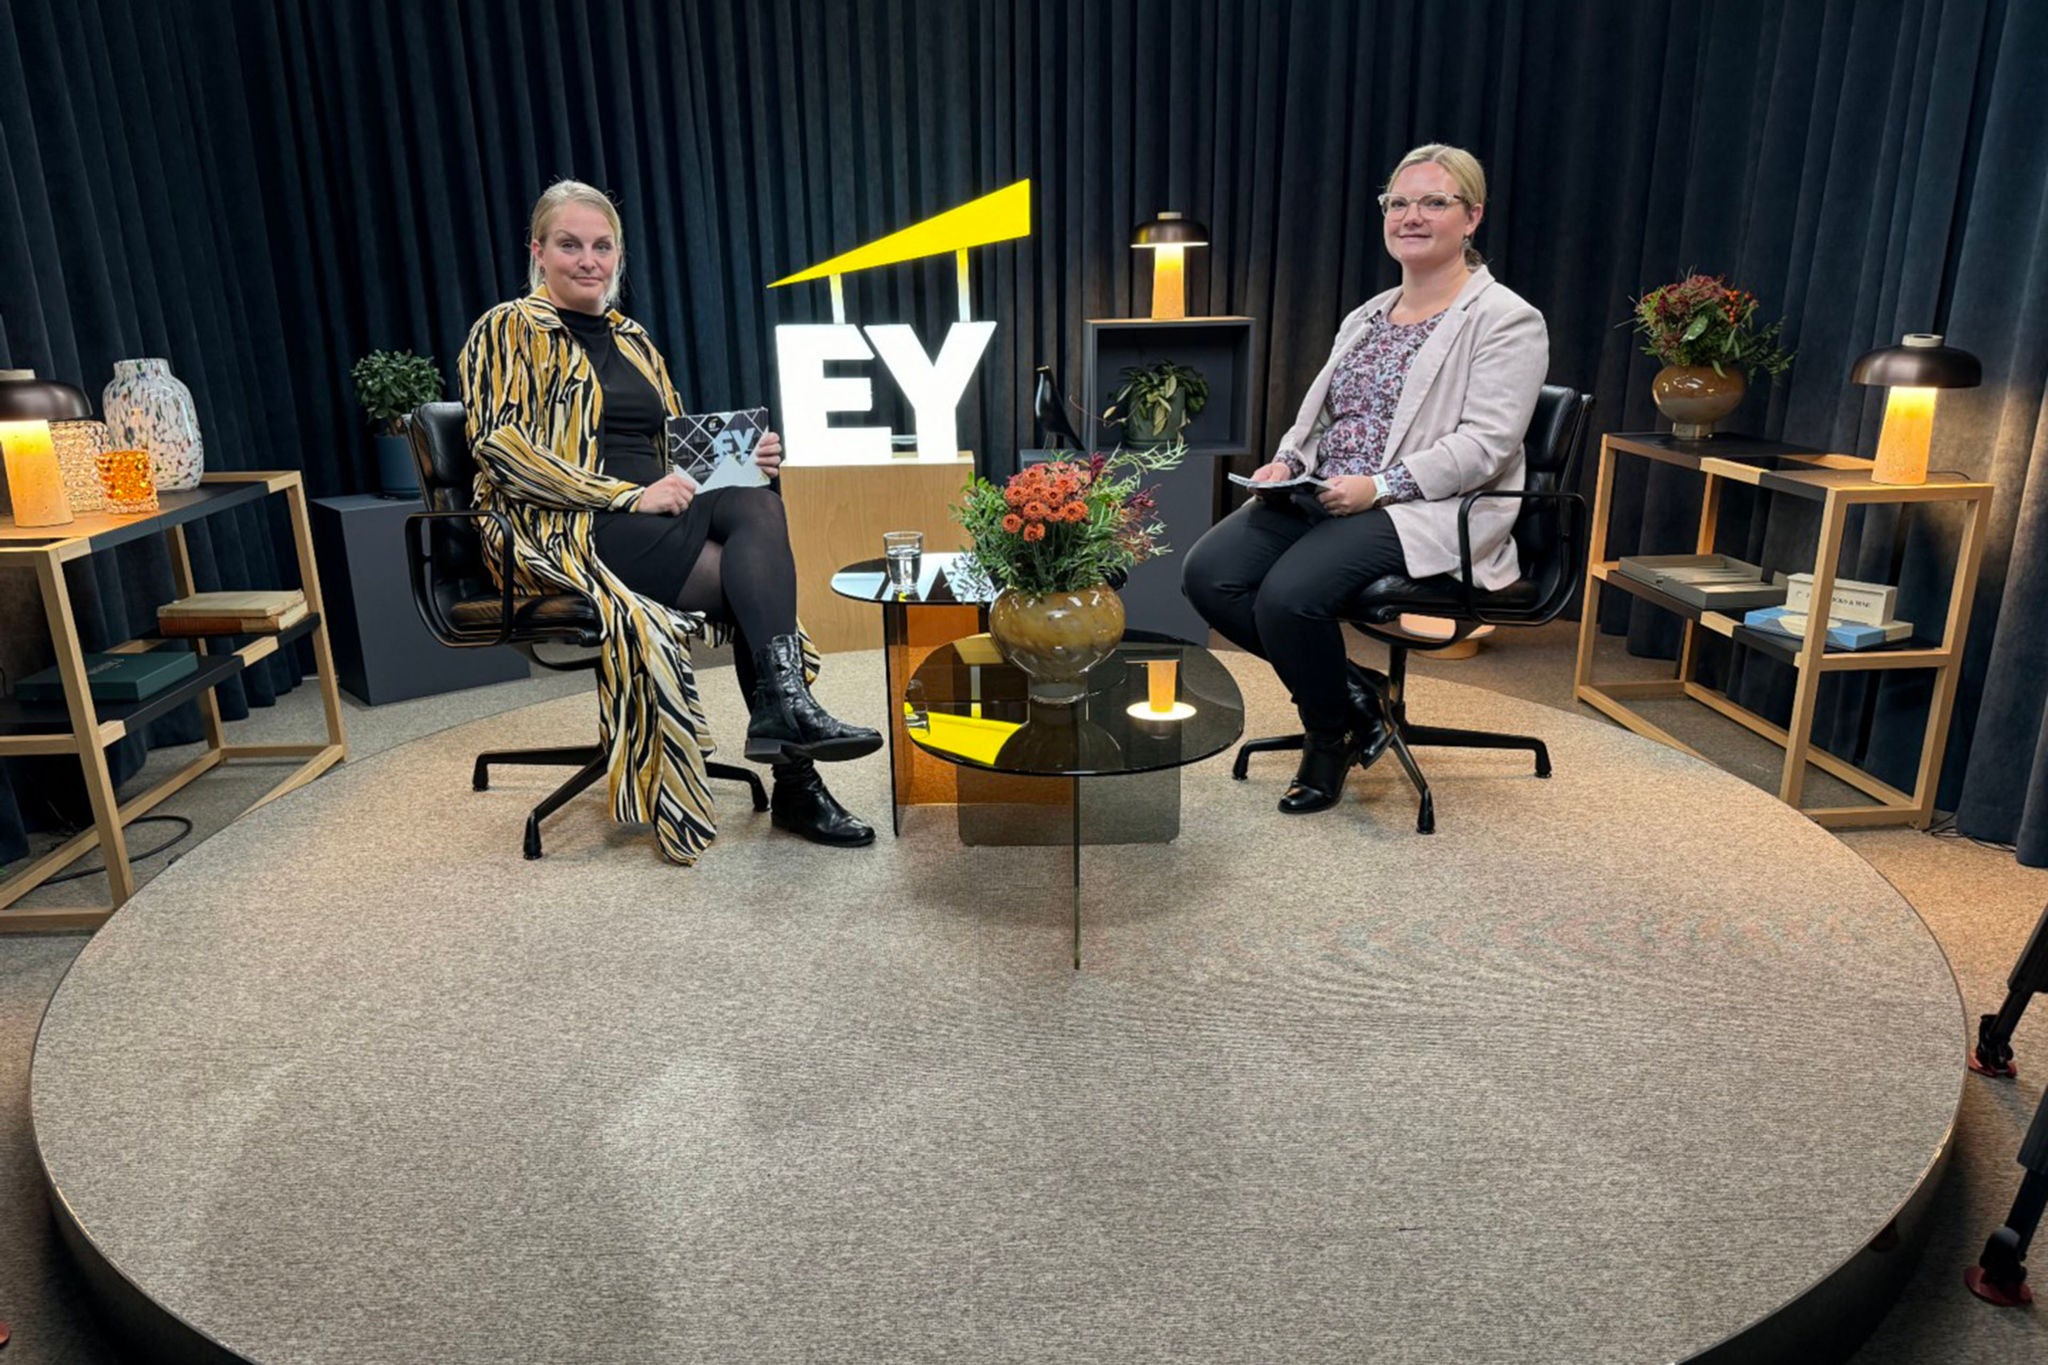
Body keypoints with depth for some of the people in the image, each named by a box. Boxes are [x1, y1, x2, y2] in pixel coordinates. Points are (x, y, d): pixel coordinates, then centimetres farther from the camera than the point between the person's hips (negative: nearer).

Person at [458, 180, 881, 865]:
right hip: (559, 531, -6)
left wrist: (740, 455, 2)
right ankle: (793, 780, -28)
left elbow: (676, 445, 25)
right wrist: (630, 495, -19)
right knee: (756, 574, -25)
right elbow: (500, 448, -10)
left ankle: (783, 711, -31)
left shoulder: (632, 338, 23)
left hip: (653, 512, 6)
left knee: (757, 505, -26)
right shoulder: (507, 331, 3)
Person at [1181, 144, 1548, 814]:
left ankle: (1331, 735, -1)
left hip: (1425, 511, -7)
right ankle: (1345, 688, 1)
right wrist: (1287, 462, -1)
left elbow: (1485, 443, -13)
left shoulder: (1506, 320, -2)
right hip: (1318, 498, 7)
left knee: (1289, 593, -31)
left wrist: (1379, 486, -22)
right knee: (1206, 573, -16)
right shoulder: (1367, 316, 21)